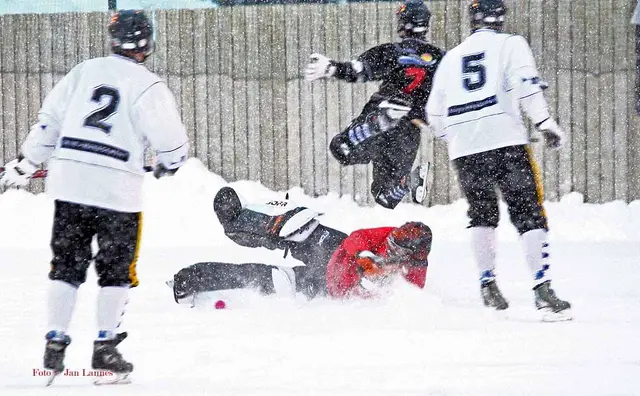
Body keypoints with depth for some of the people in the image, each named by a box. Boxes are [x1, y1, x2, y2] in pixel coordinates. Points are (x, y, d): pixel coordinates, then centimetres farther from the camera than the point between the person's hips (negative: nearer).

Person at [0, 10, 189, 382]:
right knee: (117, 268, 10)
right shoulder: (148, 86, -9)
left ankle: (55, 344, 10)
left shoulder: (86, 71, 5)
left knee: (66, 264, 13)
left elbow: (49, 120, 9)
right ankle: (105, 347, 8)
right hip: (117, 189, -4)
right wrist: (169, 163, 15)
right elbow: (172, 142, -9)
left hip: (69, 183, 4)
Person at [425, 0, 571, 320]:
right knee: (529, 215, -3)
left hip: (464, 150, 4)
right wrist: (545, 123, -7)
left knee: (482, 215, 22)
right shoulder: (510, 45, 8)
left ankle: (488, 284, 14)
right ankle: (542, 291, -15)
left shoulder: (451, 58, 21)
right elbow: (526, 85, -10)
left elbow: (435, 113, 22)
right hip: (505, 143, -4)